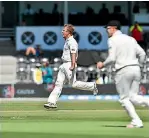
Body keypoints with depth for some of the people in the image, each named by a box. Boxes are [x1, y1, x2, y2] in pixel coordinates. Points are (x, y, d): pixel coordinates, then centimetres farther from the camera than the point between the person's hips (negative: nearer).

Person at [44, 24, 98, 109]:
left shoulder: (72, 42, -15)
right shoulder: (67, 41, 17)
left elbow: (73, 54, -25)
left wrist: (73, 65, -32)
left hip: (69, 64, -10)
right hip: (64, 65, 10)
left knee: (73, 84, -7)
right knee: (58, 83, 3)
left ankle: (92, 86, 10)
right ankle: (52, 102, 0)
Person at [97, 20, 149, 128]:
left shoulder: (112, 40, -1)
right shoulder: (131, 39, 18)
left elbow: (112, 59, -10)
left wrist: (102, 65, 8)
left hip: (123, 70, -6)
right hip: (136, 70, 6)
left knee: (124, 99, 5)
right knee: (133, 97, 8)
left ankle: (136, 121, -2)